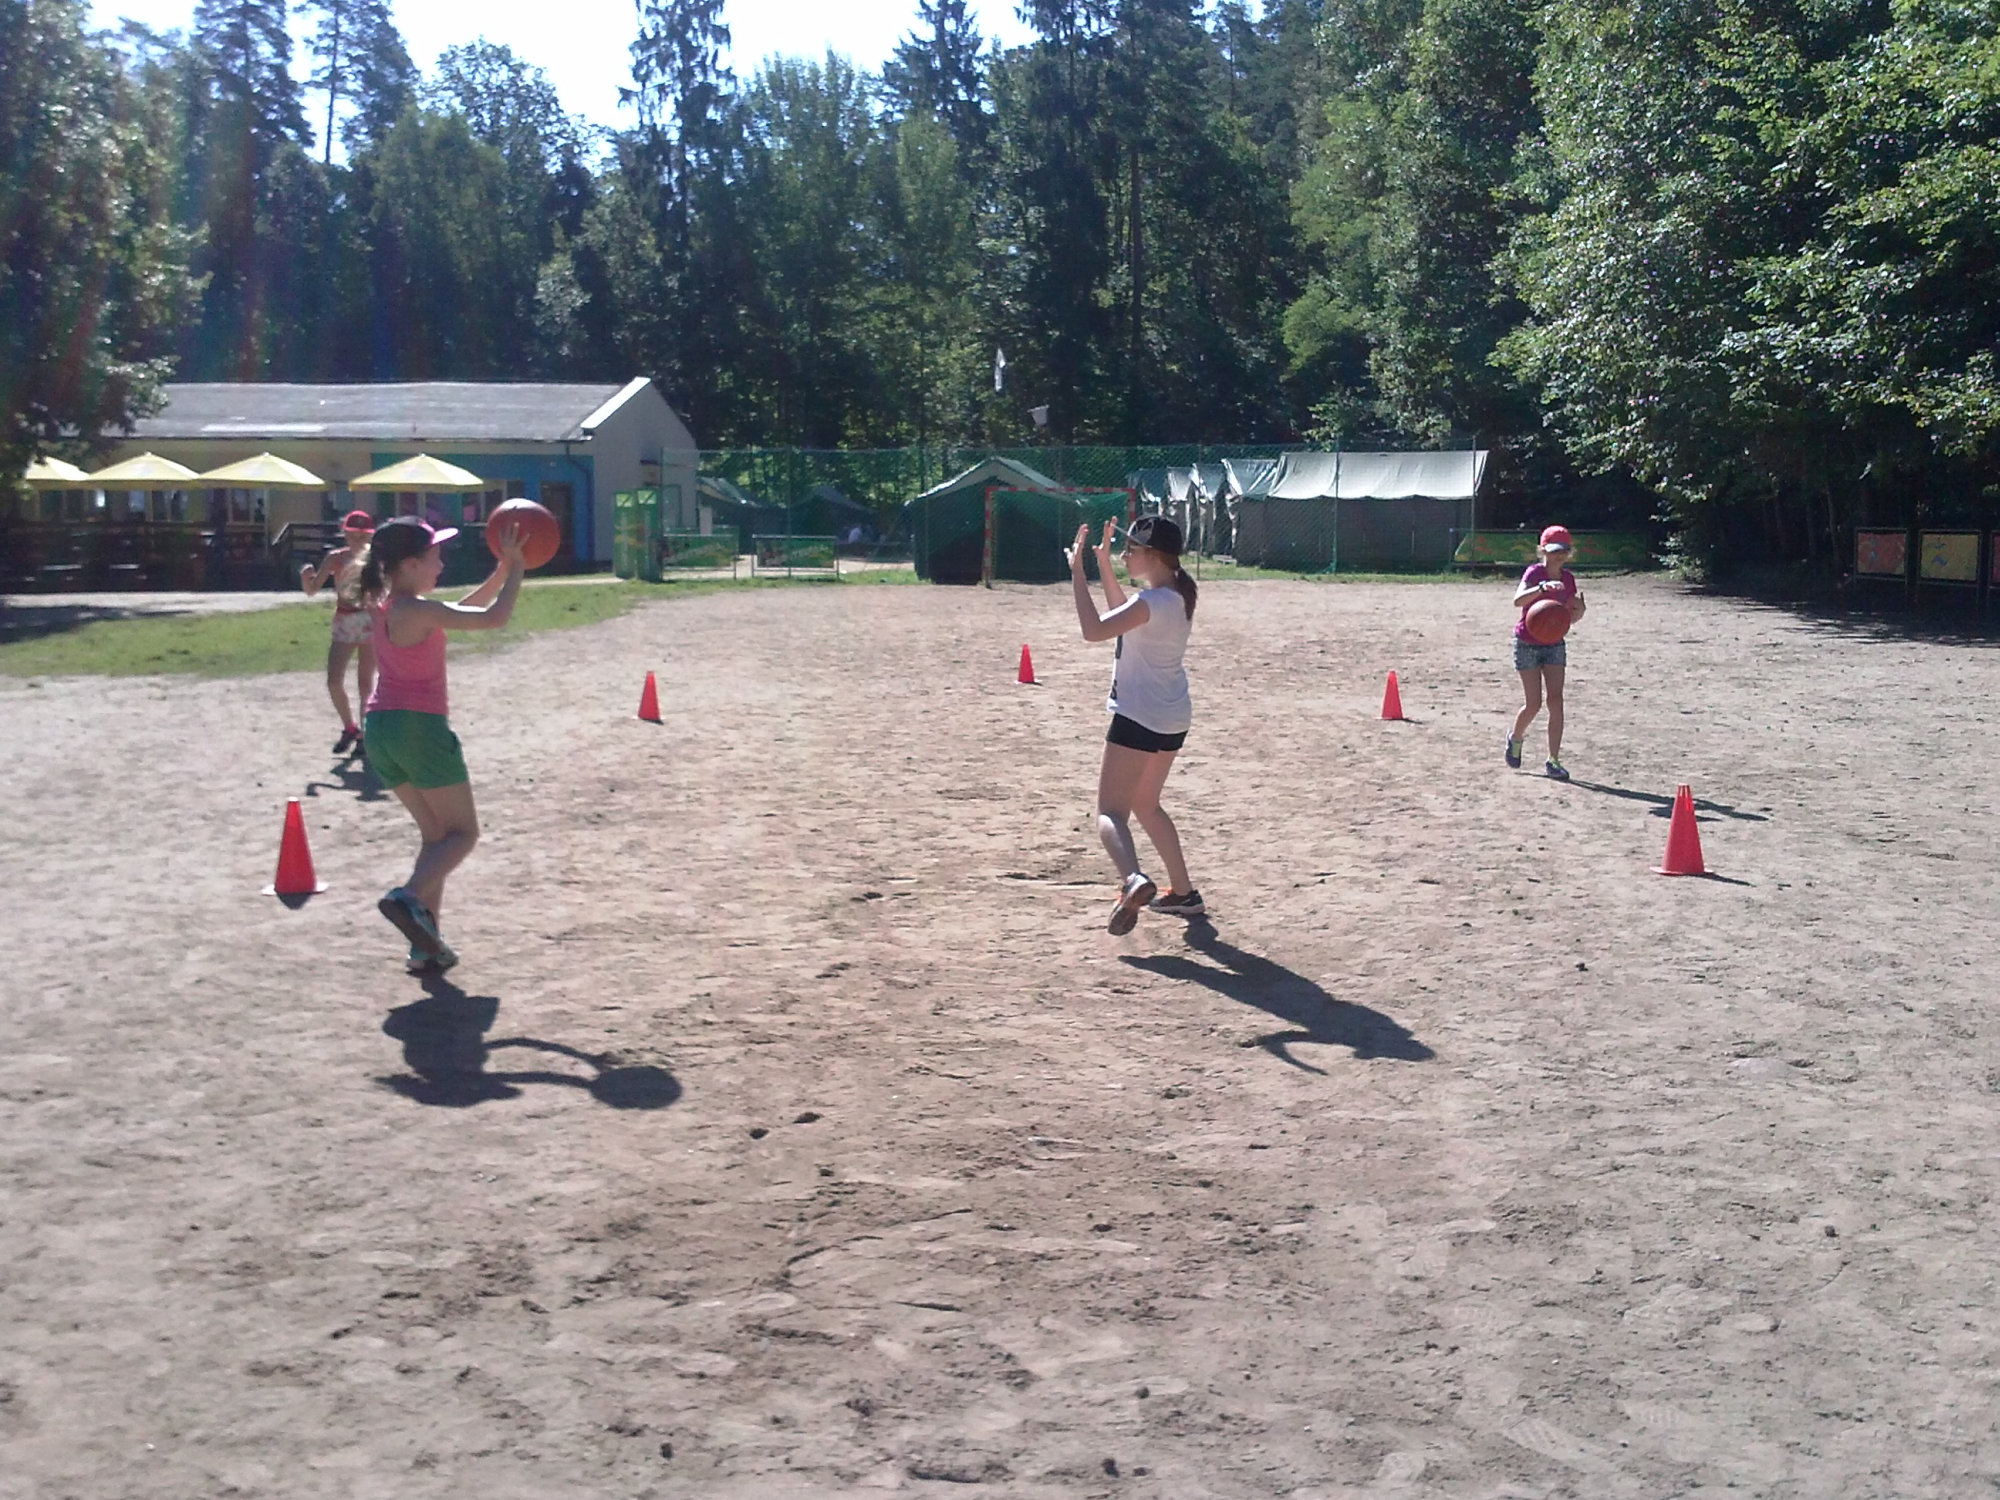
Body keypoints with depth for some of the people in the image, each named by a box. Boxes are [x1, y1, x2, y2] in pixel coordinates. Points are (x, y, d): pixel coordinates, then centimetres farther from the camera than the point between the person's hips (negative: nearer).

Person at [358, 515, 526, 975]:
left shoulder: (387, 605, 12)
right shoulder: (416, 610, -15)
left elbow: (464, 610, 21)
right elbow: (492, 618, -17)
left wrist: (503, 570, 15)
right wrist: (515, 567, -5)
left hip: (381, 730, 9)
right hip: (419, 728, -9)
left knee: (436, 833, 16)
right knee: (463, 832, 3)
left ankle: (426, 944, 8)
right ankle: (409, 898, -22)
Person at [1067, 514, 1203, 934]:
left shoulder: (1153, 602, -20)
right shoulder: (1178, 595, 8)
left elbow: (1094, 630, -26)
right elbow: (1123, 616, 22)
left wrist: (1077, 572, -18)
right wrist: (1103, 565, 17)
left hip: (1138, 718, -9)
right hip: (1172, 719, 9)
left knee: (1111, 812, -10)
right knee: (1145, 805, 24)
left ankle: (1134, 880, -35)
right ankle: (1183, 892, 29)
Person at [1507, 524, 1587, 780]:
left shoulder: (1568, 578, 3)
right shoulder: (1534, 572, -14)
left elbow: (1572, 616, 10)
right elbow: (1517, 600, -33)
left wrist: (1580, 608, -13)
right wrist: (1543, 587, -49)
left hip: (1554, 644, 4)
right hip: (1527, 643, -4)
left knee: (1556, 701, -7)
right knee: (1534, 704, -3)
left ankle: (1553, 760, -2)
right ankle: (1515, 738, 29)